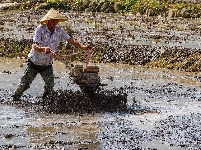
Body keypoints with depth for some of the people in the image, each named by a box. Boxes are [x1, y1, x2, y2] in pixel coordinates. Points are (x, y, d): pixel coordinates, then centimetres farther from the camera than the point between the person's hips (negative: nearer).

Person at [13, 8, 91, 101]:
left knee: (50, 85, -3)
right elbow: (35, 46, -27)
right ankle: (15, 100, 22)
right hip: (34, 62, -3)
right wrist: (44, 49, -48)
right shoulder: (40, 29, -19)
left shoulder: (59, 30, -8)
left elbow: (71, 40, -13)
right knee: (24, 84, 5)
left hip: (47, 65, 3)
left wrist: (82, 47, -29)